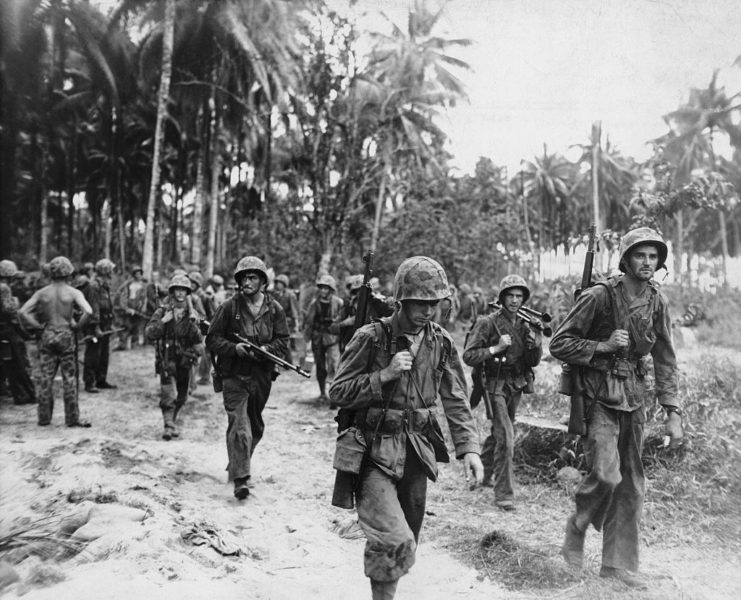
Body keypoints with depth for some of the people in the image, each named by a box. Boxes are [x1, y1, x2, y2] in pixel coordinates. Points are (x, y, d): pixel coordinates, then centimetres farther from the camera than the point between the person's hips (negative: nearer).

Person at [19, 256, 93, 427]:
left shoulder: (42, 293, 3)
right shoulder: (73, 292, -7)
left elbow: (23, 312, -4)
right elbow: (88, 312, -21)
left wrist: (38, 326, 2)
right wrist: (77, 326, -7)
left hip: (47, 336, 3)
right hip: (66, 336, -3)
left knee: (46, 378, 10)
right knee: (69, 378, 2)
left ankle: (44, 417, 16)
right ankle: (72, 418, 5)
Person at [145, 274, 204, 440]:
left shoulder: (192, 315, 6)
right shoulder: (162, 312, 0)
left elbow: (199, 340, -1)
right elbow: (149, 333, -8)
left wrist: (193, 324, -16)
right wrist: (163, 321, -18)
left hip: (185, 360, 3)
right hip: (167, 360, -3)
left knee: (181, 397, 14)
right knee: (168, 395, -14)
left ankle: (172, 421, 33)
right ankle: (169, 426, -9)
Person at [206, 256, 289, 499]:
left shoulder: (275, 309, 2)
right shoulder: (229, 307, -4)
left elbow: (282, 341, 3)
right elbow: (212, 339, -2)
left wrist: (265, 349, -16)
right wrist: (234, 348, -18)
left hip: (262, 376, 4)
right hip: (235, 376, -4)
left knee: (256, 428, 17)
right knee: (239, 427, -13)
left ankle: (237, 465, 39)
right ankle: (240, 478, -8)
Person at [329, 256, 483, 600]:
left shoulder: (441, 343, 2)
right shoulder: (371, 338, -11)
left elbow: (455, 400, 4)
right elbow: (338, 393, -9)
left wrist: (469, 447, -7)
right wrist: (384, 375, -20)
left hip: (417, 452, 5)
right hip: (375, 452, -5)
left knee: (407, 543, 16)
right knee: (394, 540, -17)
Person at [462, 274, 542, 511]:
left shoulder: (525, 325, 6)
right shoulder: (488, 323, -11)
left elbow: (534, 362, 7)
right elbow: (468, 356, -14)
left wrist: (535, 342, -12)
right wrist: (496, 348, -23)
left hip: (516, 386, 6)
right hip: (495, 385, -6)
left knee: (498, 433, 20)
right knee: (505, 438, -13)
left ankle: (483, 473, 42)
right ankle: (503, 494, -6)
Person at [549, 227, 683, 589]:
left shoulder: (657, 303, 4)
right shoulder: (600, 296, -13)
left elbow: (665, 360, 9)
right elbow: (559, 344, -10)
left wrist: (673, 413, 4)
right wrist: (603, 346, -20)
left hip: (634, 398, 6)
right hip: (599, 396, -6)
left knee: (631, 486, 8)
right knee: (605, 474, -16)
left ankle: (618, 563, 21)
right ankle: (576, 531, 13)